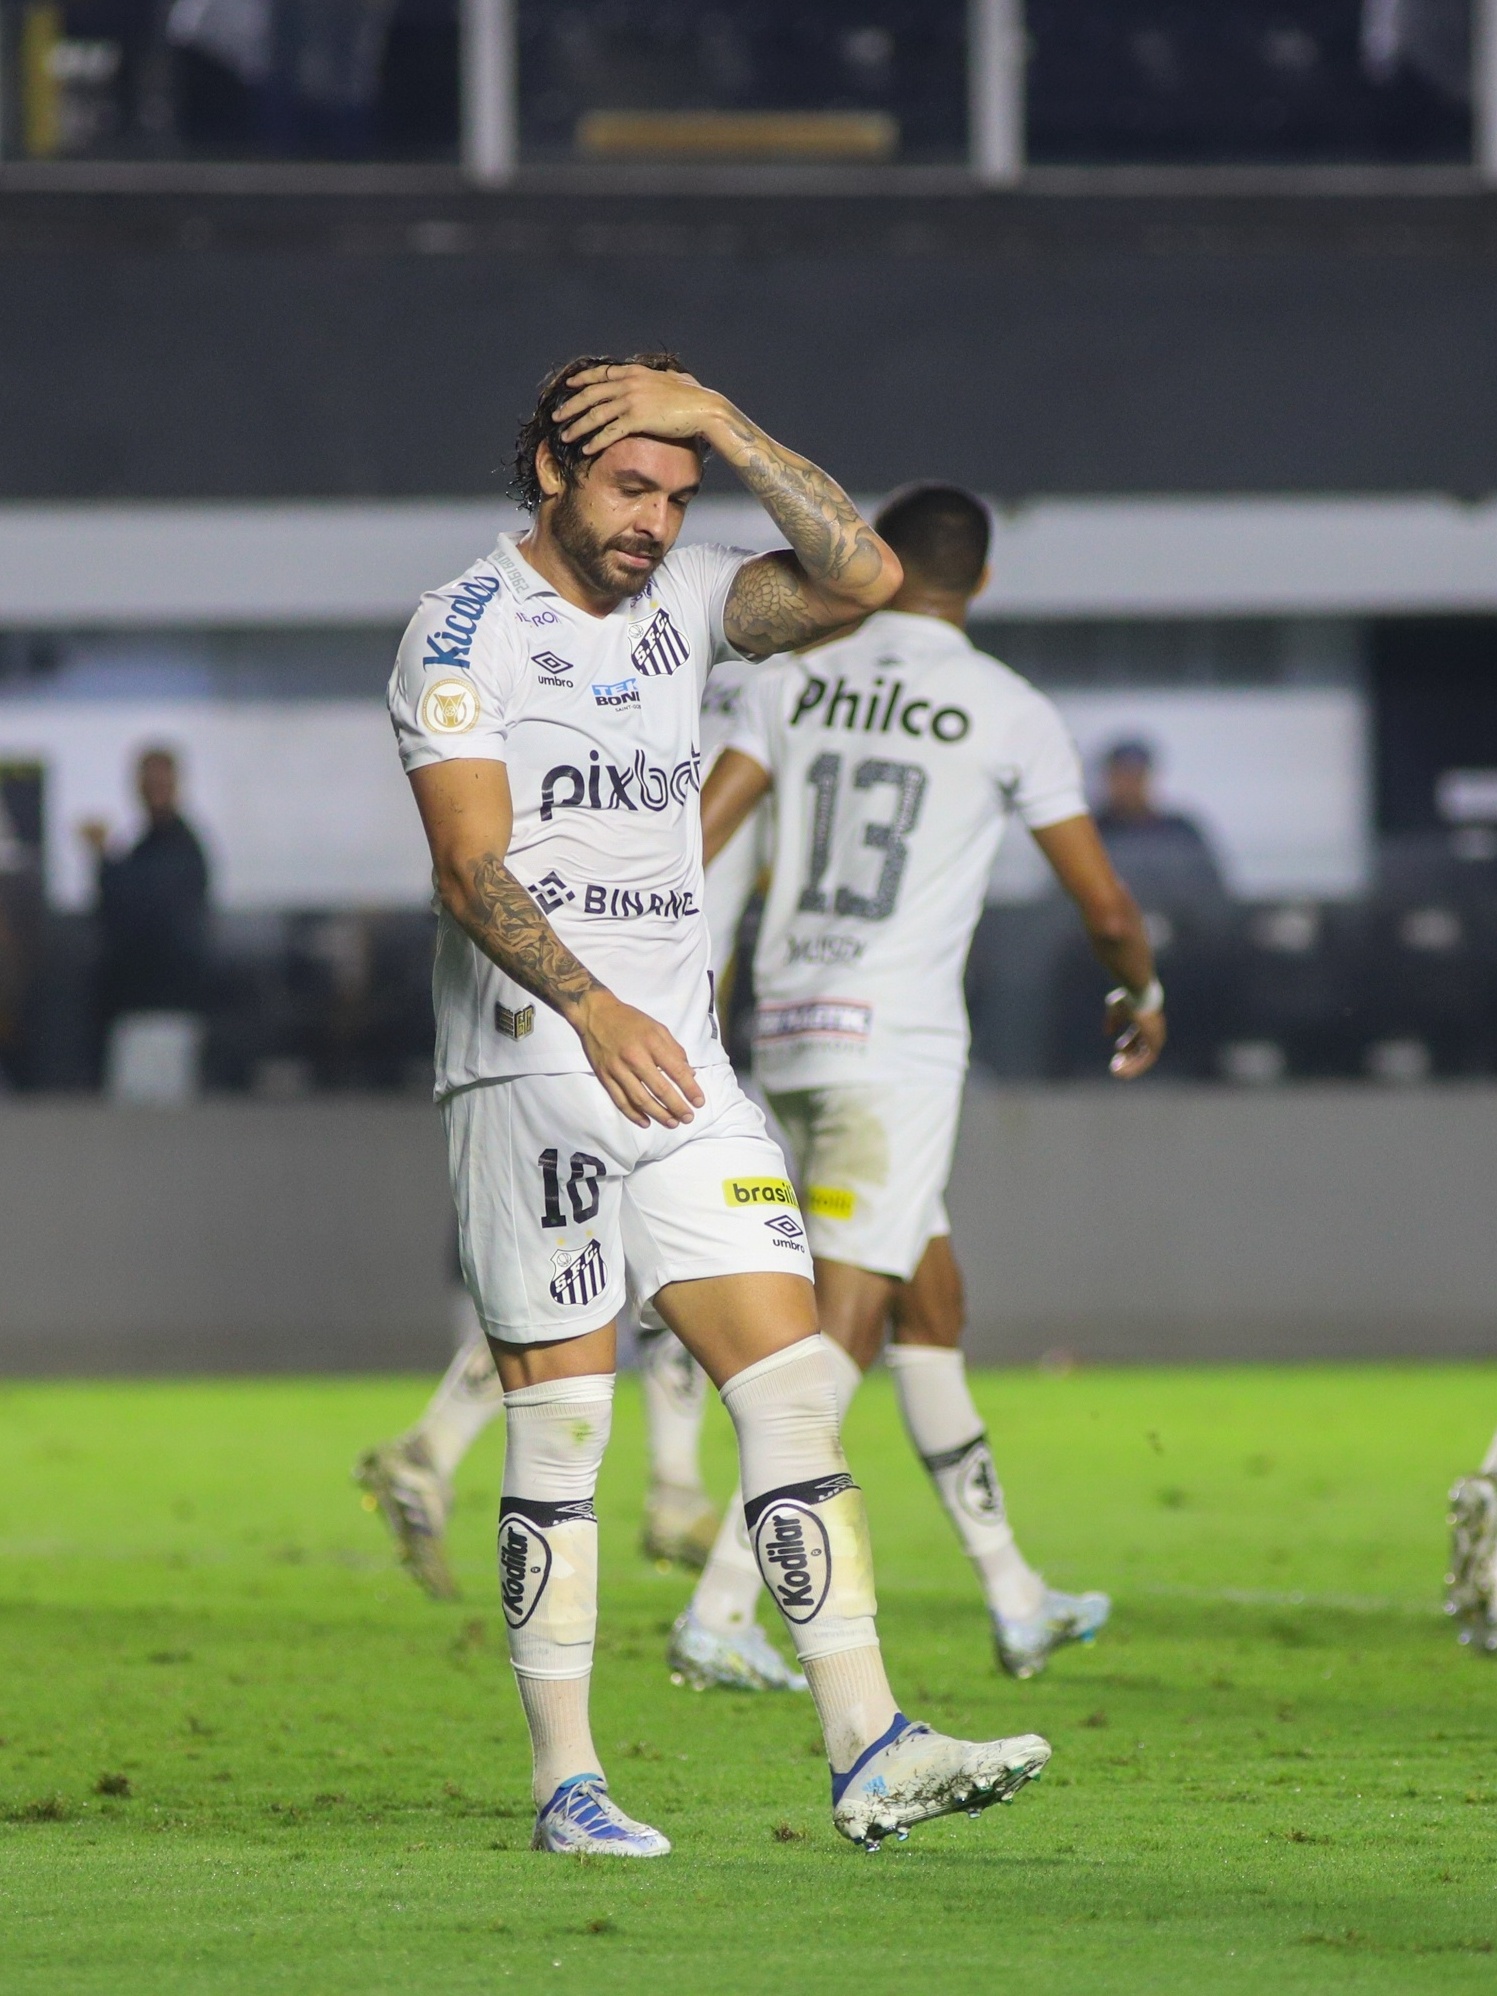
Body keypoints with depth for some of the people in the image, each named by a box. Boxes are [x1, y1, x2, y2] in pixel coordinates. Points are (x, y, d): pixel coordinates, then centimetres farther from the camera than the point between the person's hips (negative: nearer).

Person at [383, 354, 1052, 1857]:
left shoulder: (680, 600, 12)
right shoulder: (466, 631, -6)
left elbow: (860, 579, -2)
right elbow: (471, 868, -17)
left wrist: (721, 424, -9)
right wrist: (593, 1011, -31)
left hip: (682, 1067, 6)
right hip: (530, 1068, -6)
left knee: (792, 1384, -2)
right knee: (561, 1426, -4)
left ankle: (869, 1752, -4)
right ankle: (565, 1787, 2)